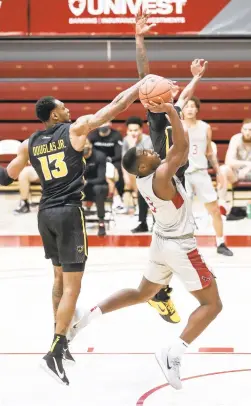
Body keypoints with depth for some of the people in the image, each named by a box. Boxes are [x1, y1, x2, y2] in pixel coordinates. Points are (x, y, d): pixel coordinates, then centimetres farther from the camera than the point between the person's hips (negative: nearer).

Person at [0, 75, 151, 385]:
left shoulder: (30, 143, 8)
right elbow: (116, 107, -6)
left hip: (46, 214, 6)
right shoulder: (76, 129, -5)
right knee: (72, 286, -7)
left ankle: (60, 336, 33)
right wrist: (142, 84, 1)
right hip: (69, 212, -6)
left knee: (60, 277, 23)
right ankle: (54, 352, -17)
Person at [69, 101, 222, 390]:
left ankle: (87, 316, 16)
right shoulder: (161, 175, -26)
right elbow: (182, 146, -32)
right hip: (179, 247, -8)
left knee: (142, 293, 27)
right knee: (212, 304, 0)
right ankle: (173, 354, -14)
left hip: (162, 242, 8)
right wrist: (171, 112, -27)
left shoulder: (143, 177, -2)